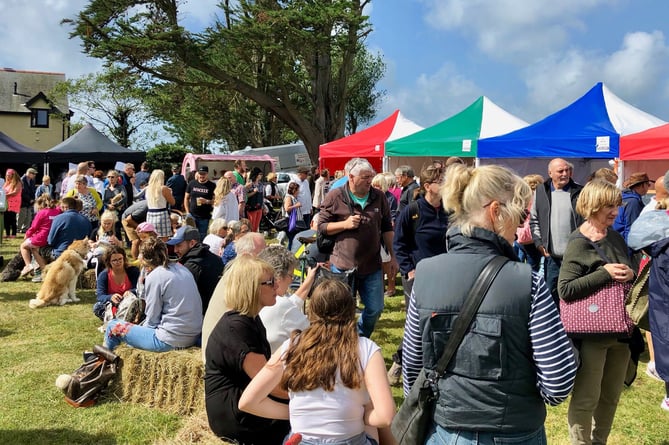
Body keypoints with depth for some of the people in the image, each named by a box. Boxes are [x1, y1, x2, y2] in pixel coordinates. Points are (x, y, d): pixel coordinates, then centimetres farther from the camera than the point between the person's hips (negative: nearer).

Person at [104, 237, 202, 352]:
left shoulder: (154, 277, -10)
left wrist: (143, 325, 12)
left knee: (113, 326, 8)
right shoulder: (182, 269, 10)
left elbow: (152, 320, -8)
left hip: (170, 341, -8)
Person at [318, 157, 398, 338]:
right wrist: (345, 224, -17)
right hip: (342, 265, -3)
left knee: (375, 309, 10)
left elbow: (387, 228, 10)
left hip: (372, 265, 4)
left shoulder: (379, 197, 2)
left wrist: (393, 256, 8)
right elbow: (321, 226, -2)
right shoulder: (335, 197, -8)